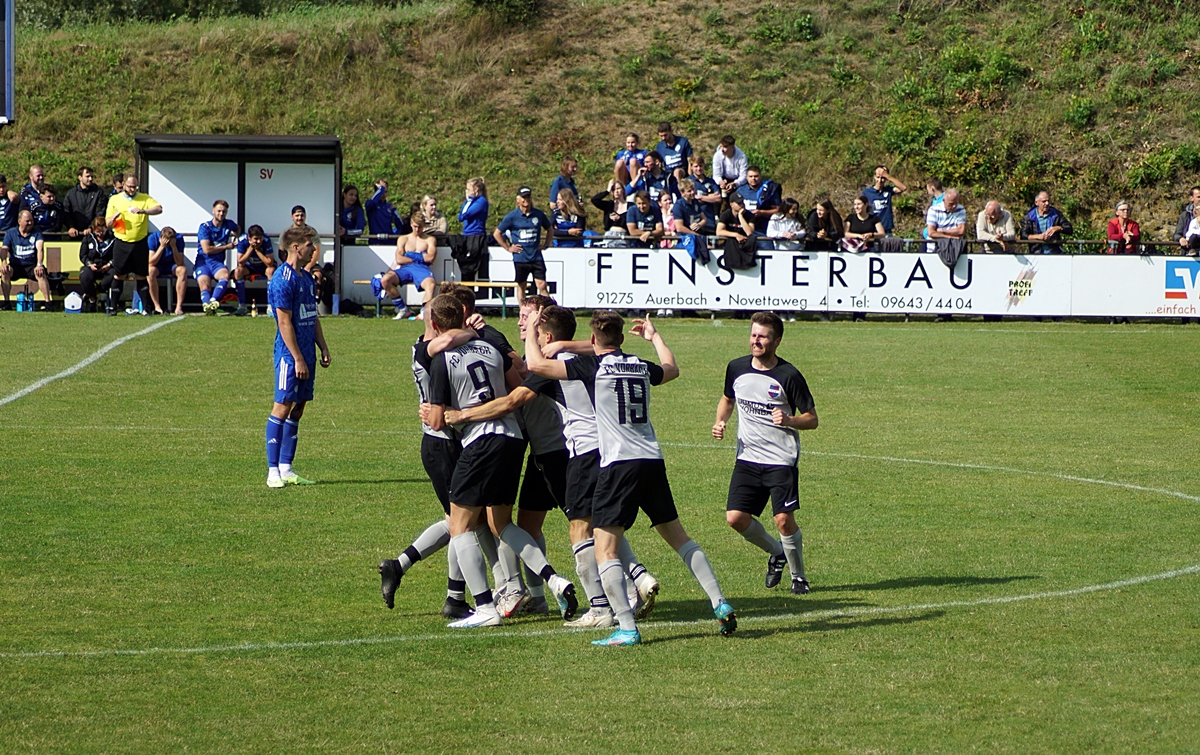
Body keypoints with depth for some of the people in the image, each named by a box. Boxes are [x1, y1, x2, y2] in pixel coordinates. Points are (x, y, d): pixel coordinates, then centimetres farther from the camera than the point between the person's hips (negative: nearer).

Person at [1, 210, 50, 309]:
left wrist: (39, 265, -30)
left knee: (41, 273, -32)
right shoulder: (10, 233, 7)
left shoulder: (36, 233, 5)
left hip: (32, 267, -1)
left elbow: (40, 249, -11)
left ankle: (47, 301, -31)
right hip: (15, 266, 1)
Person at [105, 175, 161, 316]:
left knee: (141, 276, 5)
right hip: (122, 243, 0)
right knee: (118, 276, 0)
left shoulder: (144, 198, 5)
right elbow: (108, 223, 10)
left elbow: (159, 209, -13)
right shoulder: (114, 200, 8)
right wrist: (114, 217, -13)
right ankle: (113, 307, 6)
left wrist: (142, 211, -28)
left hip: (140, 243, 0)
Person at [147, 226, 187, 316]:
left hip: (172, 265, 1)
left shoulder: (179, 239, -19)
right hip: (158, 265, -1)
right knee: (150, 271, -35)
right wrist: (162, 246, -36)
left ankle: (179, 306, -31)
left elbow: (180, 263, -25)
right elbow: (151, 263, -27)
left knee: (183, 270, -32)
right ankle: (157, 306, -29)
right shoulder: (153, 238, -22)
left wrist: (173, 246, -36)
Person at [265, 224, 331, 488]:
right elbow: (284, 323, -17)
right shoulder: (283, 280, -14)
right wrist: (298, 358, -18)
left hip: (306, 353, 9)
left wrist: (323, 348, 16)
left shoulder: (306, 277, 14)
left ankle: (286, 469, 13)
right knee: (283, 407, -6)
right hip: (289, 354, -9)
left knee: (297, 409, 9)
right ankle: (273, 470, -4)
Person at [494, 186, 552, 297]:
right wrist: (508, 248, 1)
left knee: (542, 286, -8)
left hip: (536, 258, 0)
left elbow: (550, 229, 21)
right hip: (520, 258, 0)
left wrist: (546, 244, 10)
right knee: (521, 287, 9)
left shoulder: (539, 214, 3)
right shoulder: (512, 216, -2)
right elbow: (496, 234, 5)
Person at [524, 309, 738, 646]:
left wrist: (530, 330, 12)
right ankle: (721, 605, 18)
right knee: (679, 537, 19)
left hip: (618, 464, -6)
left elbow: (535, 364, -6)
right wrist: (654, 336, 52)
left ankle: (627, 628, -15)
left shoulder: (592, 366, -4)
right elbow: (671, 369, 37)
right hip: (653, 462, 6)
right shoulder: (642, 366, 13)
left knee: (605, 550, -4)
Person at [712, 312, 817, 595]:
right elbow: (728, 399, 23)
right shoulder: (736, 369, 2)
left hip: (782, 460, -4)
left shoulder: (789, 376, -11)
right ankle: (776, 553, 23)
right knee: (735, 517, -5)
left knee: (784, 520, -11)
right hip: (747, 459, 5)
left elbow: (812, 419, -6)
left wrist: (789, 420, -25)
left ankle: (798, 576, 13)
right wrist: (720, 422, 4)